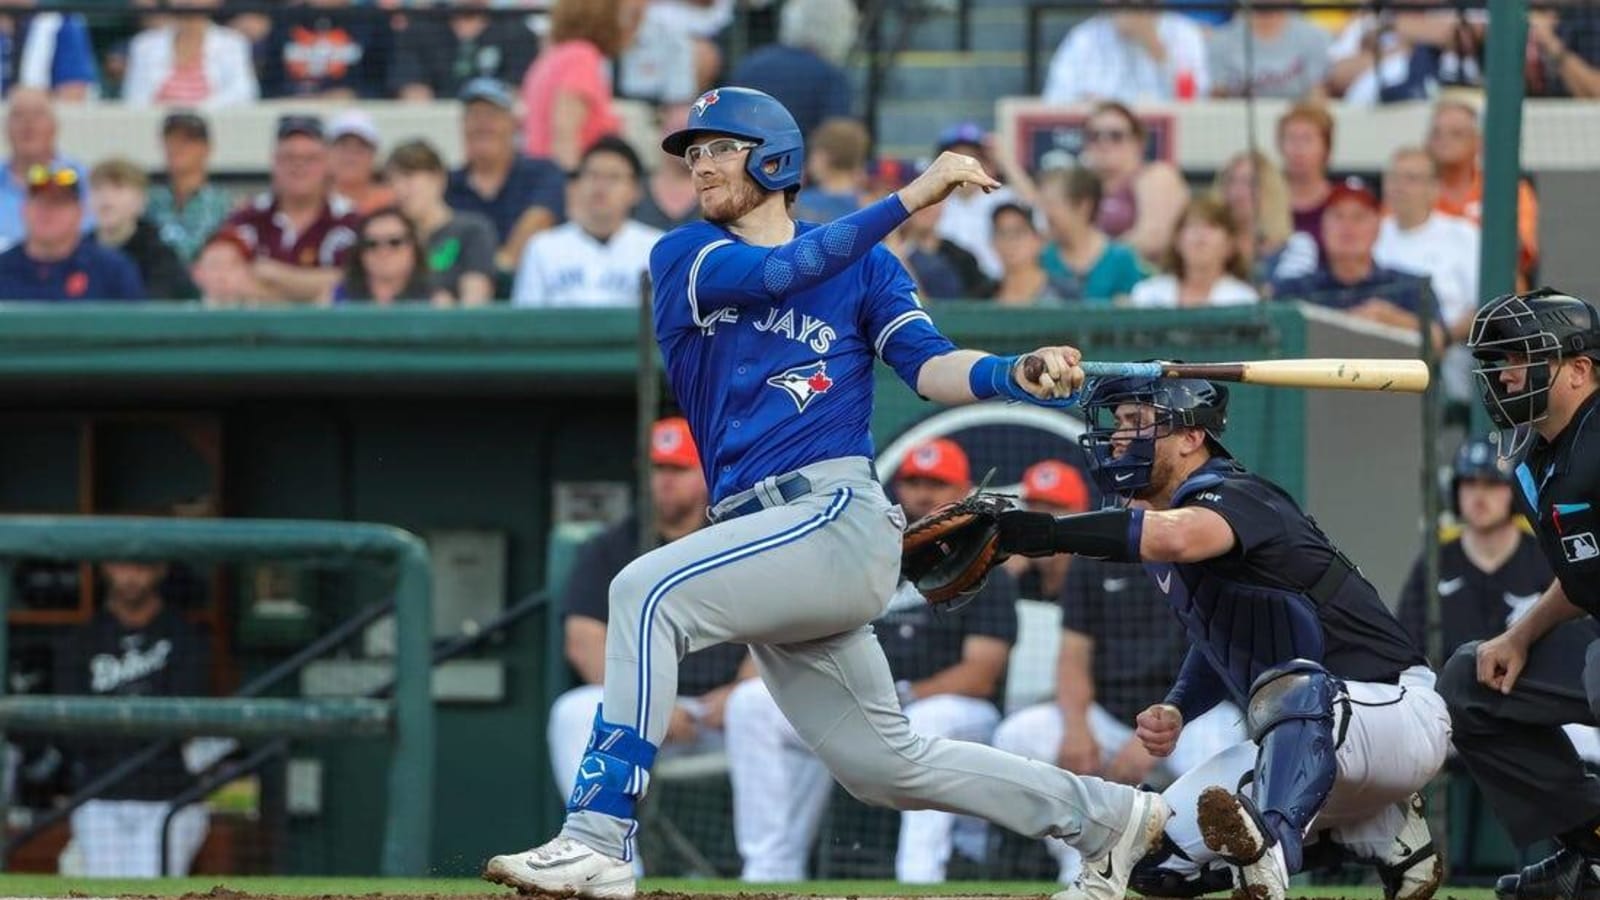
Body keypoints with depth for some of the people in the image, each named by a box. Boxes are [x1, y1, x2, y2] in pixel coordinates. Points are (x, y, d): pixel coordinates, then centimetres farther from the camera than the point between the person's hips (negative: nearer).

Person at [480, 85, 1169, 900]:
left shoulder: (862, 264, 8)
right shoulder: (682, 257, 13)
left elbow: (931, 368, -3)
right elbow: (773, 274, -6)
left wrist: (1018, 375, -24)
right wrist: (911, 197, -12)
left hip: (838, 518, -5)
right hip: (762, 537, 5)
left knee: (649, 591, -27)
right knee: (886, 764, 12)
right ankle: (1106, 815, 29)